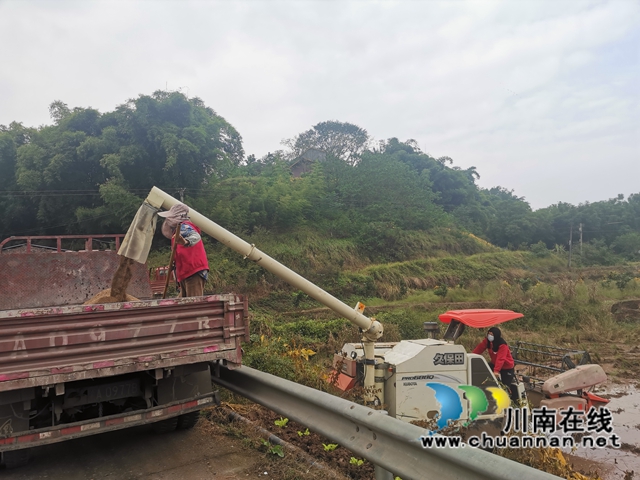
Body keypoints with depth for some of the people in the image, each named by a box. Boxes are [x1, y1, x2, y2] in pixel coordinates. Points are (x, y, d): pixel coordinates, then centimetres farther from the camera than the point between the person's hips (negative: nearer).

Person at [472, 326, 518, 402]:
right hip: (495, 363, 7)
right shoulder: (487, 341, -11)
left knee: (506, 384, -5)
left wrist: (496, 370, -48)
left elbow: (500, 359, -39)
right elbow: (480, 348, -14)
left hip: (506, 366, -7)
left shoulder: (502, 345, -31)